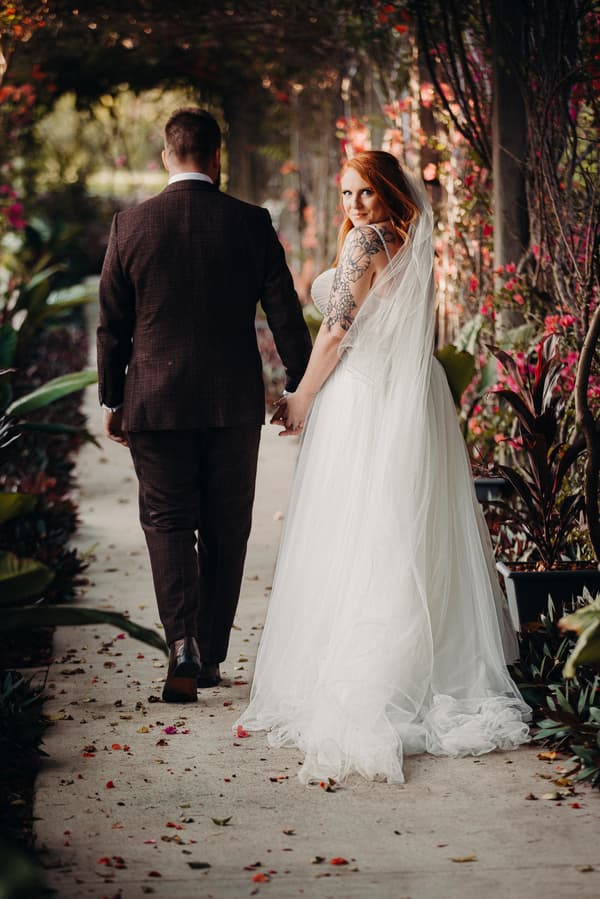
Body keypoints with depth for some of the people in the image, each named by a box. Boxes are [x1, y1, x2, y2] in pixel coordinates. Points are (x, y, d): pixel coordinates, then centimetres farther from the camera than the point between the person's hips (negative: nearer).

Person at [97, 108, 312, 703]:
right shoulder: (251, 224, -3)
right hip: (235, 403, 1)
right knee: (225, 530, 12)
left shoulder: (131, 224, -3)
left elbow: (111, 324, 2)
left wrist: (112, 399, 12)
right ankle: (211, 655, 20)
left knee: (167, 522, 6)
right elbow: (285, 315, -2)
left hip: (155, 402, -1)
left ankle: (182, 644, -12)